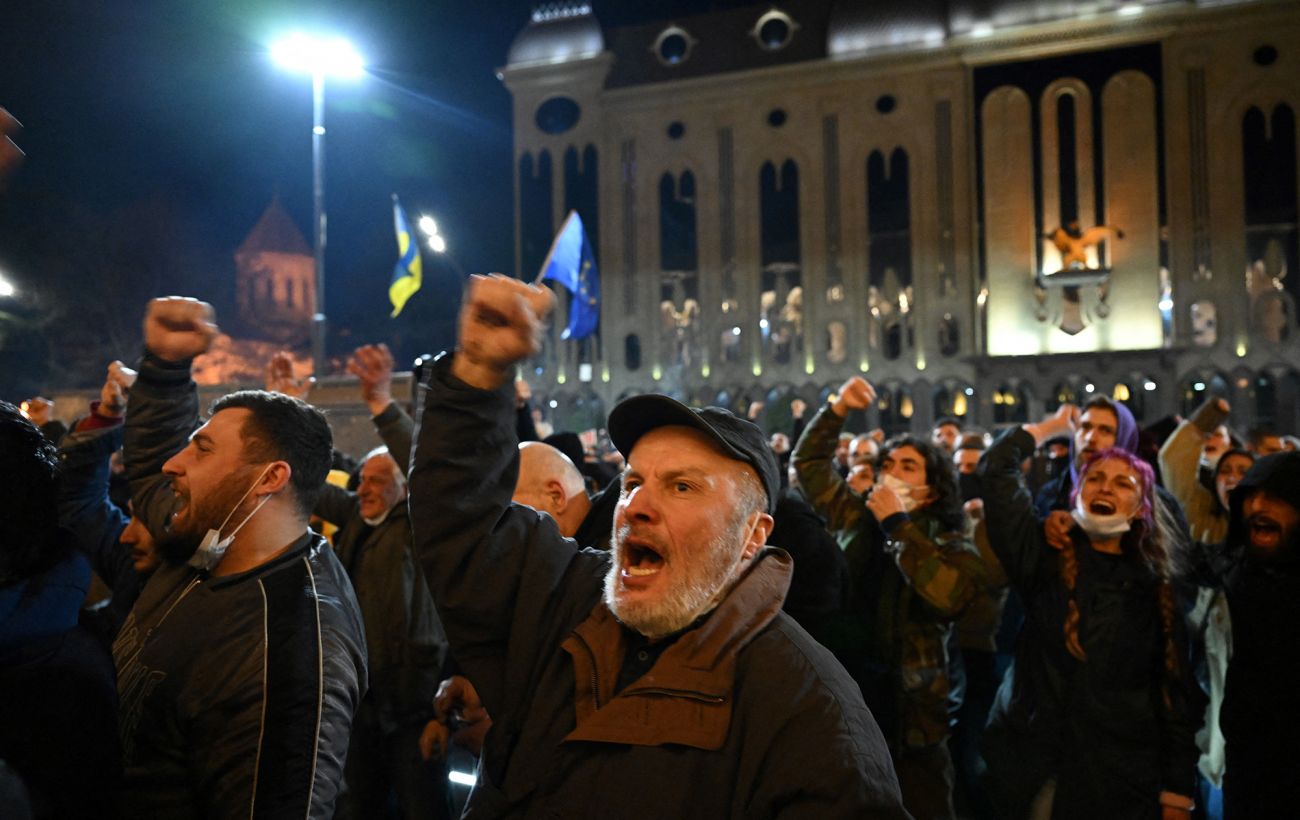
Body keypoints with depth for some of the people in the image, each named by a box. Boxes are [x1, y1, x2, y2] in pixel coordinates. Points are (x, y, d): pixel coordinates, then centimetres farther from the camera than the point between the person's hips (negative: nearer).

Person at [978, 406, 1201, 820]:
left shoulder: (1156, 586, 3)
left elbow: (1177, 694, 2)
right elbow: (996, 471, -7)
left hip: (1121, 777, 1)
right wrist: (1052, 426, 7)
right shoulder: (1043, 557, 1)